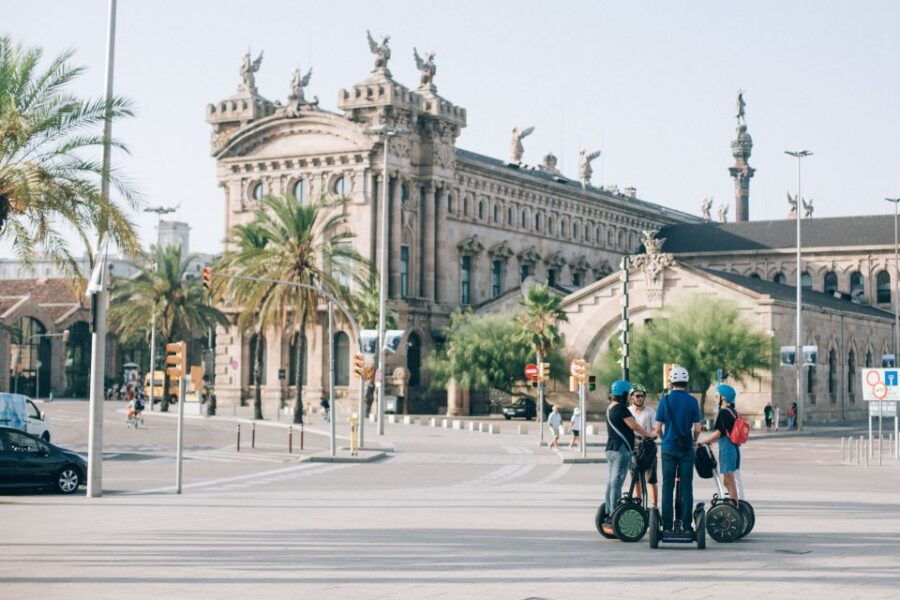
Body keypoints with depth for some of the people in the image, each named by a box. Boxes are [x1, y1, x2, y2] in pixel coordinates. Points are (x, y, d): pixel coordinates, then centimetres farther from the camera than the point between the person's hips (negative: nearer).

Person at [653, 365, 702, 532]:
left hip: (669, 448, 0)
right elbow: (697, 429, -1)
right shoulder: (692, 401, -3)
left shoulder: (665, 400, -3)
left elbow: (658, 428, -1)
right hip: (687, 449, 0)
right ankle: (686, 524, 3)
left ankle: (667, 525, 3)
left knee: (668, 487, 4)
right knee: (686, 486, 4)